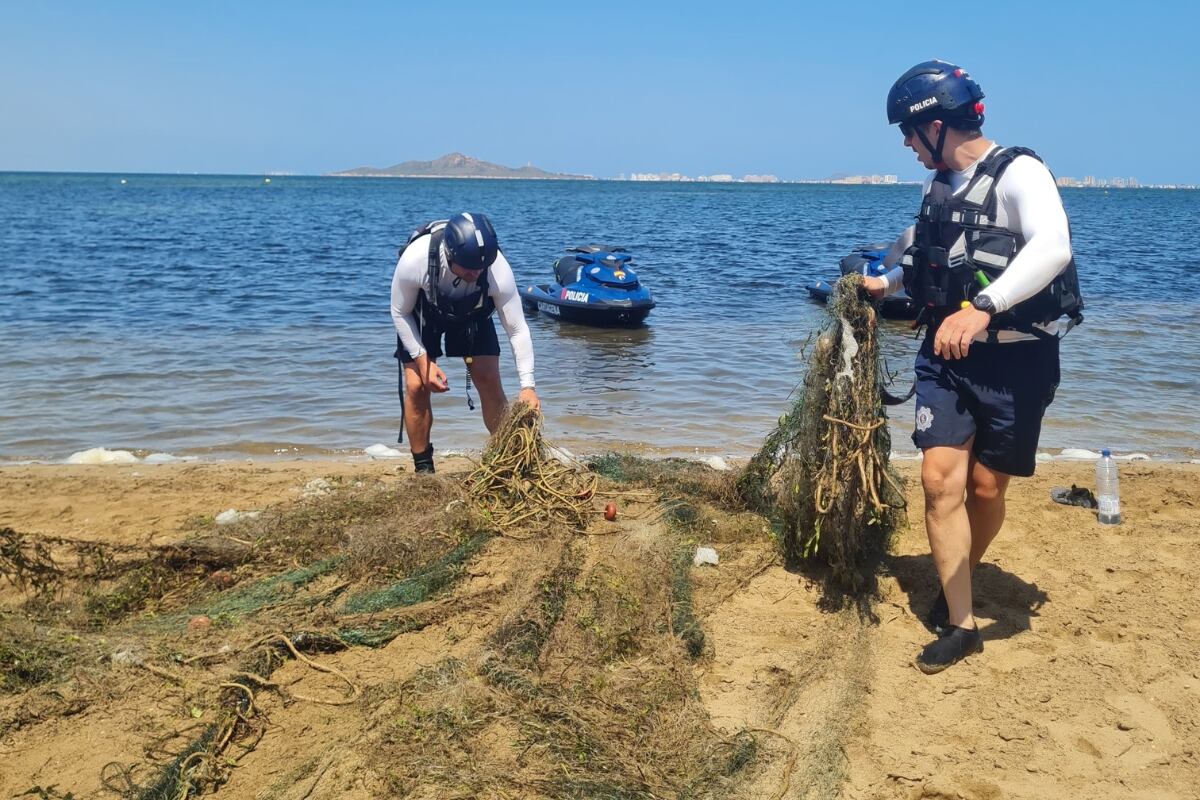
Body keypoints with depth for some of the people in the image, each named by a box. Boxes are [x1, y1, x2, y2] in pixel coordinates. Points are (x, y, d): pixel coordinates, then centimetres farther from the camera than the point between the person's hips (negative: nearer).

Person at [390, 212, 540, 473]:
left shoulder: (498, 269, -37)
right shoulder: (414, 261, -40)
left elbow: (517, 329, -29)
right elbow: (400, 313, -20)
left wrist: (527, 385, -36)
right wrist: (422, 360, -26)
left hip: (472, 312, 1)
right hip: (421, 313, -1)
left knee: (488, 380, -9)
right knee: (415, 386, -10)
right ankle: (423, 470, 5)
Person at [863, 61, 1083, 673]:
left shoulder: (1018, 174, -15)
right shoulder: (940, 185, 9)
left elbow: (1052, 247, -34)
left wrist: (982, 307, -46)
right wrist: (885, 283, 21)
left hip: (1014, 360, -5)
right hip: (946, 356, 6)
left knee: (985, 488, 4)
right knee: (940, 479, -6)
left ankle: (957, 587, 32)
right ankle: (959, 624, 3)